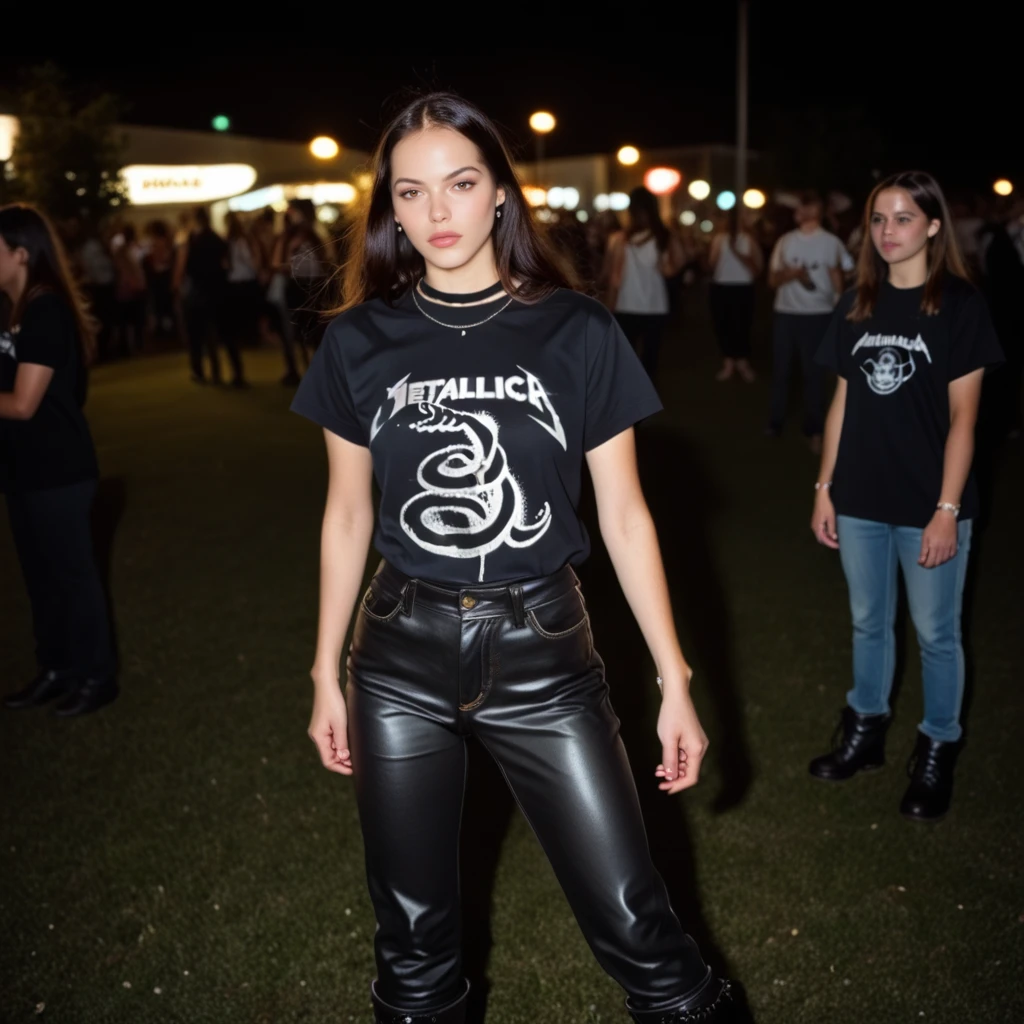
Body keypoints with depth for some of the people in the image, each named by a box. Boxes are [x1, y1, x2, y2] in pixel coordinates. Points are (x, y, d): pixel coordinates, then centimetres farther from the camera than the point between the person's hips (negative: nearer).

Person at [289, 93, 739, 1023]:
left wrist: (676, 681, -2)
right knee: (413, 931, 14)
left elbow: (624, 515, -1)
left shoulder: (578, 333, -5)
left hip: (543, 649, -1)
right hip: (401, 652, 2)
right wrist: (327, 674, 9)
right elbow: (347, 515, 7)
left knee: (633, 923, 2)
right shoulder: (361, 341, 0)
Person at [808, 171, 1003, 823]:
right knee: (869, 623, 17)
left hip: (928, 502, -4)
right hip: (861, 499, 4)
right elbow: (844, 402, 10)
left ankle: (938, 752, 25)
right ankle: (866, 732, 34)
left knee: (936, 633, 8)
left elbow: (963, 415, -9)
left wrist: (948, 508, -13)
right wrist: (825, 487, 8)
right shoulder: (857, 305, 6)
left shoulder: (960, 305, -7)